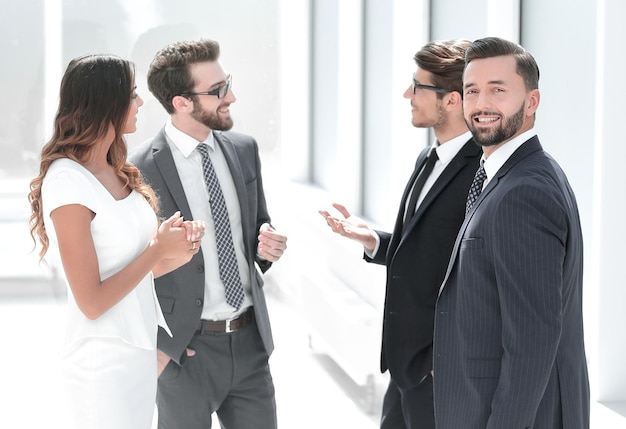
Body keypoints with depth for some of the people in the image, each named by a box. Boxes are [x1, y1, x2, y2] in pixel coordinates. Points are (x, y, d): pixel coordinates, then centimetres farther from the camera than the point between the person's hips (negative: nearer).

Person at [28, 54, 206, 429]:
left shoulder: (117, 173, 5)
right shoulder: (68, 181, -19)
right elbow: (91, 302, -20)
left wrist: (174, 254, -6)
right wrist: (158, 248, -13)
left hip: (141, 347, 8)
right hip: (105, 357, -8)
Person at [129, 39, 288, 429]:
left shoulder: (244, 149, 4)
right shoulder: (141, 170, -14)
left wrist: (267, 243, -6)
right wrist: (155, 349, -6)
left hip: (250, 340, 5)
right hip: (185, 350, -5)